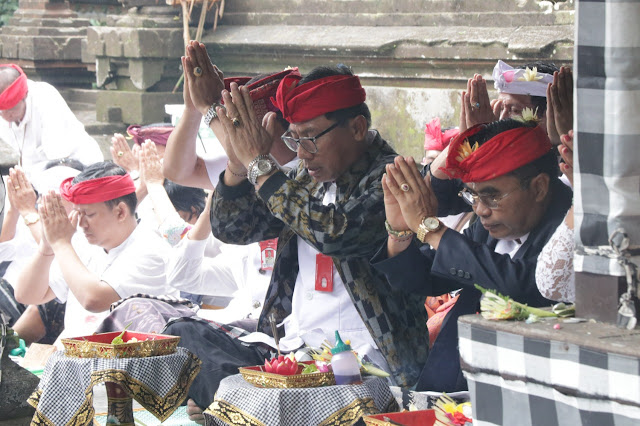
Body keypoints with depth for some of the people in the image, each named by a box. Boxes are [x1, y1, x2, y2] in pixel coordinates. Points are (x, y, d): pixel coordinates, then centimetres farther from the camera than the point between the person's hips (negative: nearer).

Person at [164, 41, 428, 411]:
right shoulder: (308, 177, 14)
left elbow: (334, 233, -26)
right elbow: (232, 229, 15)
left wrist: (260, 163, -17)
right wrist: (238, 158, -4)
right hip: (291, 344, 8)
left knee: (226, 379, -29)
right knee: (180, 338, -4)